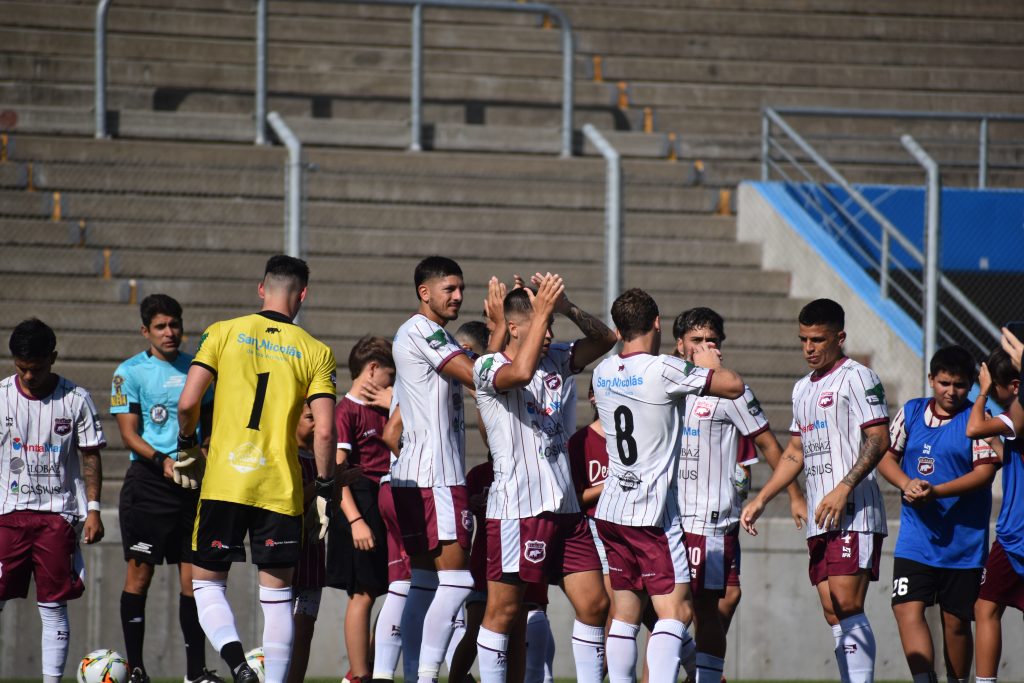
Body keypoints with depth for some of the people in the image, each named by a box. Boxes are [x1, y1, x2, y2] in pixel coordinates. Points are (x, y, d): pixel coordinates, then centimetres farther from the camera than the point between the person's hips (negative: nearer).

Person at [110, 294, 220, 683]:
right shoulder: (130, 372, -2)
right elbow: (129, 433, -7)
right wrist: (163, 461, -22)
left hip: (193, 485, 4)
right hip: (148, 482, -4)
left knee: (193, 575, 3)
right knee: (140, 573, -3)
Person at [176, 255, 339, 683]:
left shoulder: (224, 333, 2)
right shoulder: (316, 353, 2)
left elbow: (188, 403, -4)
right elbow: (324, 431, -5)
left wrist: (186, 447, 14)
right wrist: (325, 489, 6)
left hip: (223, 482, 0)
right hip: (280, 488, 0)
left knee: (207, 583, 9)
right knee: (276, 595, 9)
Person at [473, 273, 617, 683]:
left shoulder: (555, 361, 14)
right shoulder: (489, 368, -6)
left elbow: (604, 340, 11)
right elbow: (521, 372, -27)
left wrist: (568, 309, -6)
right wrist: (544, 309, -22)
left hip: (565, 509, 6)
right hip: (516, 508, -6)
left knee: (593, 604, 3)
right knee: (503, 610, -1)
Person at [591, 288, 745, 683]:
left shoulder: (603, 372, 8)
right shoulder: (663, 371, -13)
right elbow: (734, 386, -10)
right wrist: (711, 366, 11)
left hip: (611, 513, 7)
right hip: (653, 516, -7)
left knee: (626, 613, 10)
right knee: (676, 610, -9)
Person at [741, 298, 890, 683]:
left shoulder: (857, 378, -5)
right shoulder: (803, 389, 21)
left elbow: (879, 440, -13)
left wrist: (844, 488, -22)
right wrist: (761, 499, 20)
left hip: (854, 511, -8)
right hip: (819, 519, 8)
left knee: (847, 605, -16)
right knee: (833, 614, 3)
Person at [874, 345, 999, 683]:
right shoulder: (910, 412, 8)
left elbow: (985, 471, -11)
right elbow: (886, 457, 13)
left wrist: (936, 491, -22)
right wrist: (907, 483, -9)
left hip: (963, 539, -2)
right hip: (915, 538, 2)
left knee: (956, 621, 6)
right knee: (907, 610, -14)